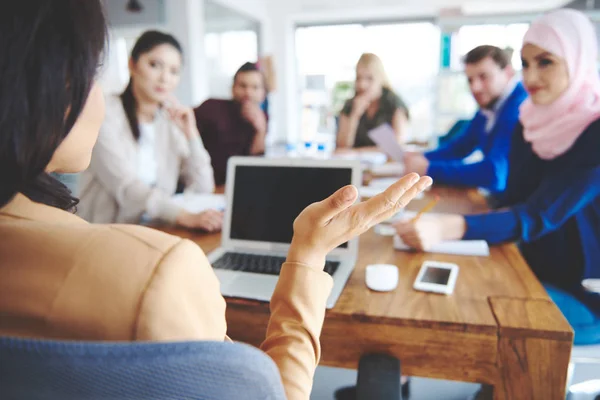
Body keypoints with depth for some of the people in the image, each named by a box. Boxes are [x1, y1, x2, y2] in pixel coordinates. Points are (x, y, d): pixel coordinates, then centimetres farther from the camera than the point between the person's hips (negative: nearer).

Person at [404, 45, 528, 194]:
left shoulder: (519, 109, -23)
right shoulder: (488, 108, 6)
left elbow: (494, 173, -32)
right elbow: (460, 146, 16)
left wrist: (428, 169, -24)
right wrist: (422, 158, -3)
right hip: (494, 197, 7)